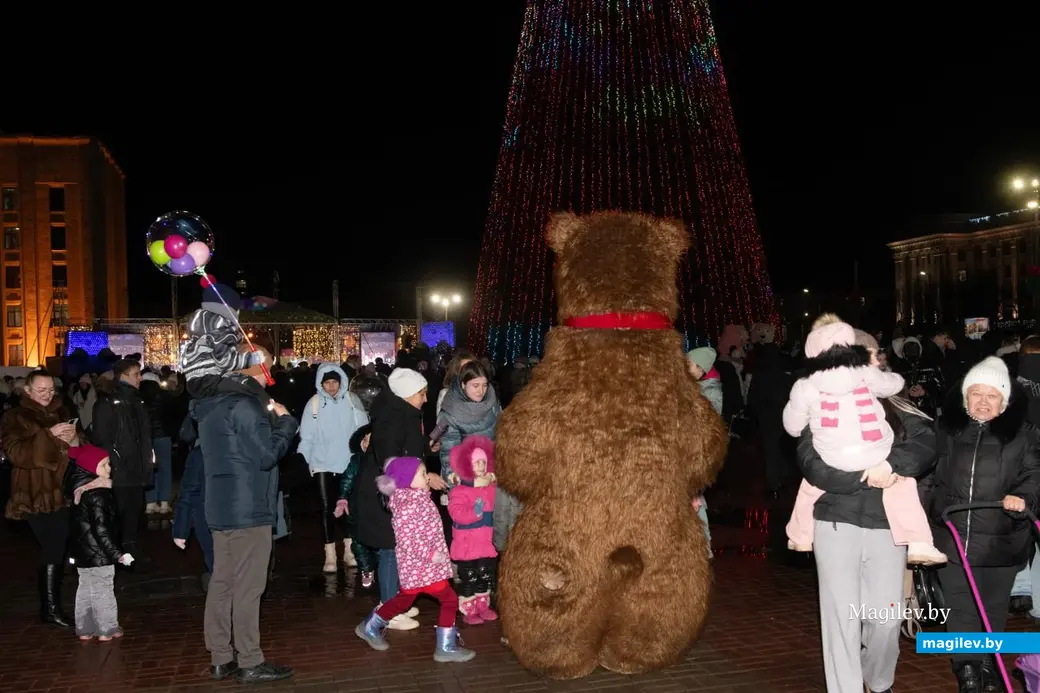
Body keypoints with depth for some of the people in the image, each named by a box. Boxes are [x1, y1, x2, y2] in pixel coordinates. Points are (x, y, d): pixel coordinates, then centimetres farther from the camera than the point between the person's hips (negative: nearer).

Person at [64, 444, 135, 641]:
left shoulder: (80, 489, 7)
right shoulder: (98, 495, -23)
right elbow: (101, 529, -25)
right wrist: (118, 553, -21)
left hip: (82, 551, 9)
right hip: (98, 553, -9)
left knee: (85, 589, 16)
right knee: (102, 591, 2)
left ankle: (84, 629, 23)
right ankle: (106, 629, 10)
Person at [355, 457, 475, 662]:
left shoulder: (418, 498, 8)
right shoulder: (408, 505, -23)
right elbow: (404, 537, -26)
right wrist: (429, 554, -26)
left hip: (415, 567, 10)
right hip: (421, 567, -10)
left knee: (404, 600, 23)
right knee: (450, 600, -3)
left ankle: (370, 627, 36)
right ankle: (445, 647, 5)